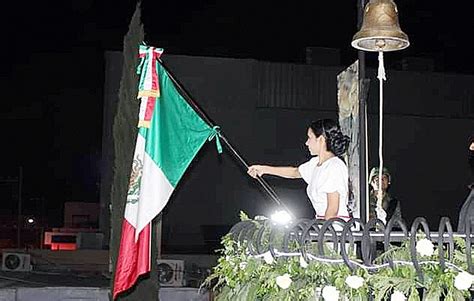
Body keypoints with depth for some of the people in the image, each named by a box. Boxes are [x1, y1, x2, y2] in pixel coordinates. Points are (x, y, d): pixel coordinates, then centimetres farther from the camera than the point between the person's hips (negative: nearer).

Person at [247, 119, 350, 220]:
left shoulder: (334, 167, -15)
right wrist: (264, 169, 31)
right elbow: (295, 172, 31)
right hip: (324, 223, 8)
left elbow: (333, 208, -18)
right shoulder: (316, 163, 12)